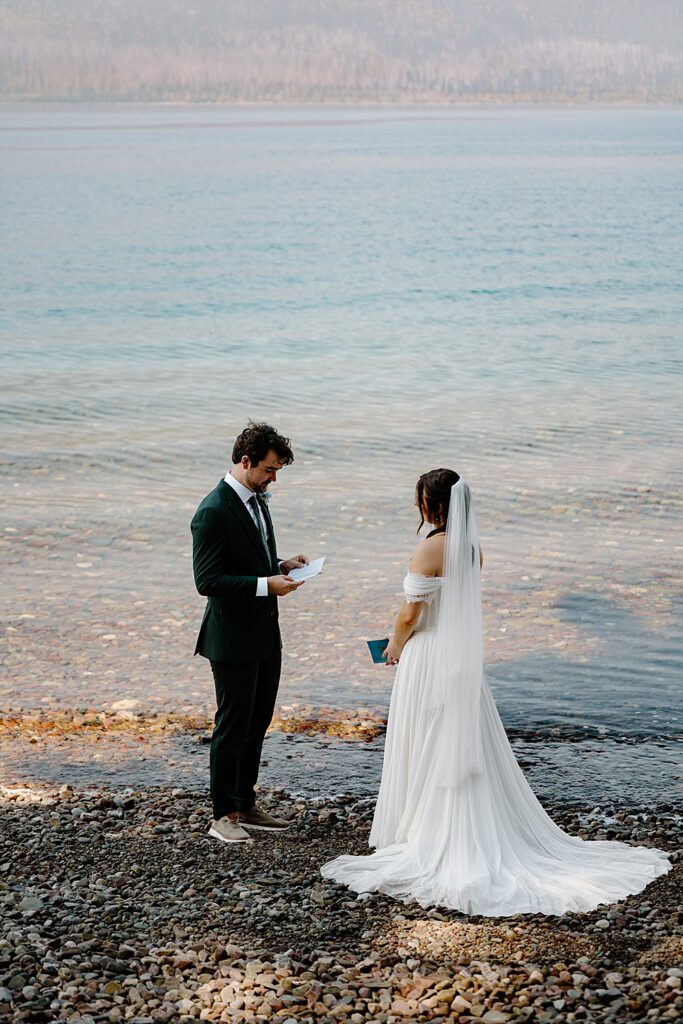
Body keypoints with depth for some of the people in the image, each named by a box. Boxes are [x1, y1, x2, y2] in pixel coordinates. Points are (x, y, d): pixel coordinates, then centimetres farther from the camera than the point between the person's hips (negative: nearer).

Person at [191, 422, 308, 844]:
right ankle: (224, 816, 13)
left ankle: (246, 804, 30)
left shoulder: (257, 499, 9)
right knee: (233, 727, 1)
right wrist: (265, 584, -25)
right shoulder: (214, 511, -20)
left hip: (265, 634, 9)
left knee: (257, 723, 17)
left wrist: (281, 565, 2)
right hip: (234, 639, -9)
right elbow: (208, 580, -23)